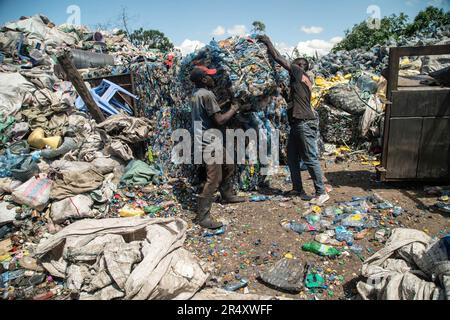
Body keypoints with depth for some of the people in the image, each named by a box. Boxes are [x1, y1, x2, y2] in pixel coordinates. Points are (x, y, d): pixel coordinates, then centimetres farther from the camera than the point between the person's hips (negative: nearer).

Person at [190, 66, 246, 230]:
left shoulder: (196, 94, 12)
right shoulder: (207, 95, -18)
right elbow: (219, 121, -21)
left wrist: (228, 109, 14)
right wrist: (233, 110, -5)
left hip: (211, 141, 10)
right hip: (209, 142, -10)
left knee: (228, 165, 24)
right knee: (214, 179, -10)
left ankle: (227, 195, 41)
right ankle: (202, 216, -4)